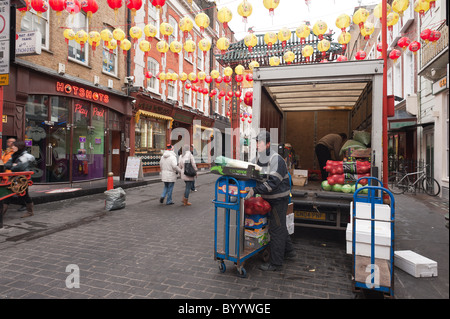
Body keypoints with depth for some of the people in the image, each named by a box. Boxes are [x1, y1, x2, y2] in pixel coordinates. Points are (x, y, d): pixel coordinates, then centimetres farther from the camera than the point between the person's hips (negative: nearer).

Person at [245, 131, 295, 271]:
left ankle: (275, 263, 9)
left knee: (276, 228, -2)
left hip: (279, 199, -8)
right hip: (269, 198, 9)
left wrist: (255, 190, -35)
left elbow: (272, 182, -30)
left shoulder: (276, 160, -22)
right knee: (280, 226, 22)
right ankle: (288, 250, 42)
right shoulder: (256, 159, 4)